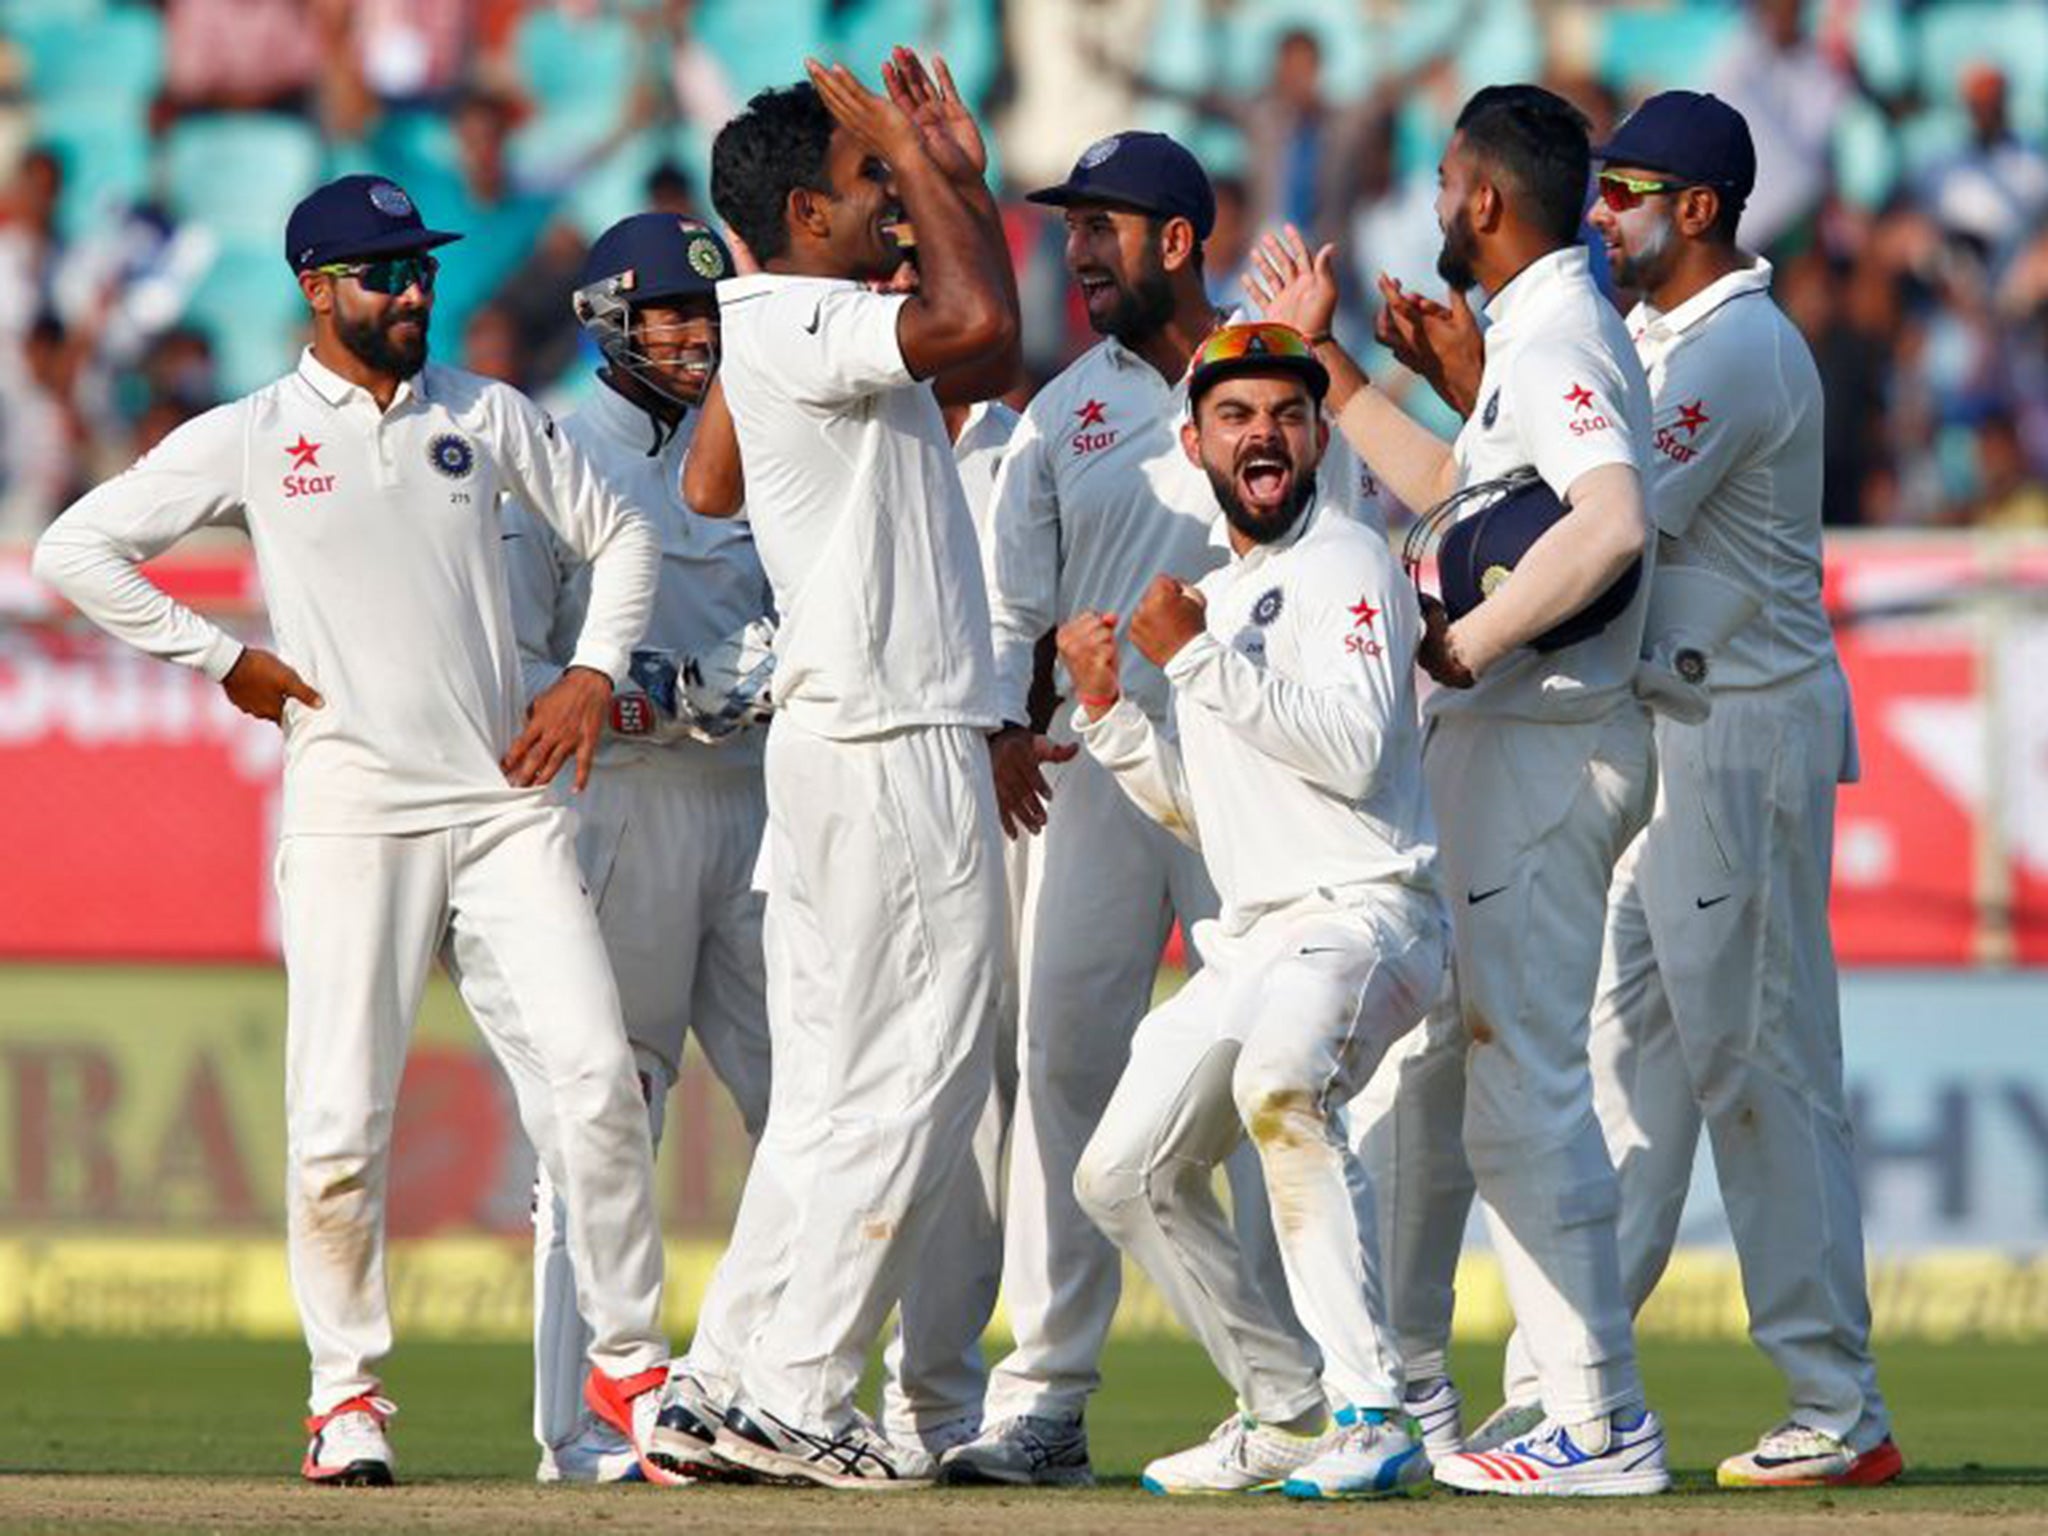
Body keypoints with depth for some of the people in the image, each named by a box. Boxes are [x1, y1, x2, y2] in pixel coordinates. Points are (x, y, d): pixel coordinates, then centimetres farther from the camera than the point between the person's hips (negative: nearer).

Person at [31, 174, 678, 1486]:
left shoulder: (486, 417, 13)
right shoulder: (249, 438, 4)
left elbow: (620, 532, 23)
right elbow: (77, 551, 2)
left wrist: (595, 671, 8)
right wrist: (225, 660, -1)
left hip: (507, 798, 2)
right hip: (351, 804, -2)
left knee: (594, 1072, -7)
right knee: (341, 1116, -7)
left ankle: (631, 1364, 3)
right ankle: (348, 1391, 6)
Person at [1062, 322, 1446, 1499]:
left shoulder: (1346, 562, -6)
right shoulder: (1216, 595, 21)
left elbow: (1353, 752, -20)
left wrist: (1201, 658, -17)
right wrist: (1108, 708, 10)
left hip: (1363, 915, -10)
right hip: (1251, 937, 10)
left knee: (1280, 1080, -38)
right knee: (1125, 1174, 10)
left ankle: (1373, 1417, -37)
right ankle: (1289, 1415, 22)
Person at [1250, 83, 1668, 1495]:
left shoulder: (1559, 340, -16)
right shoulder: (1538, 336, 17)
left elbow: (1611, 528, -33)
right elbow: (1447, 489, 31)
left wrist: (1463, 647, -26)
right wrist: (1325, 358, 32)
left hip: (1544, 745, -11)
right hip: (1491, 749, 11)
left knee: (1526, 1089, -12)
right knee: (1420, 1067, 19)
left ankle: (1604, 1430, -13)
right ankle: (1398, 1389, 28)